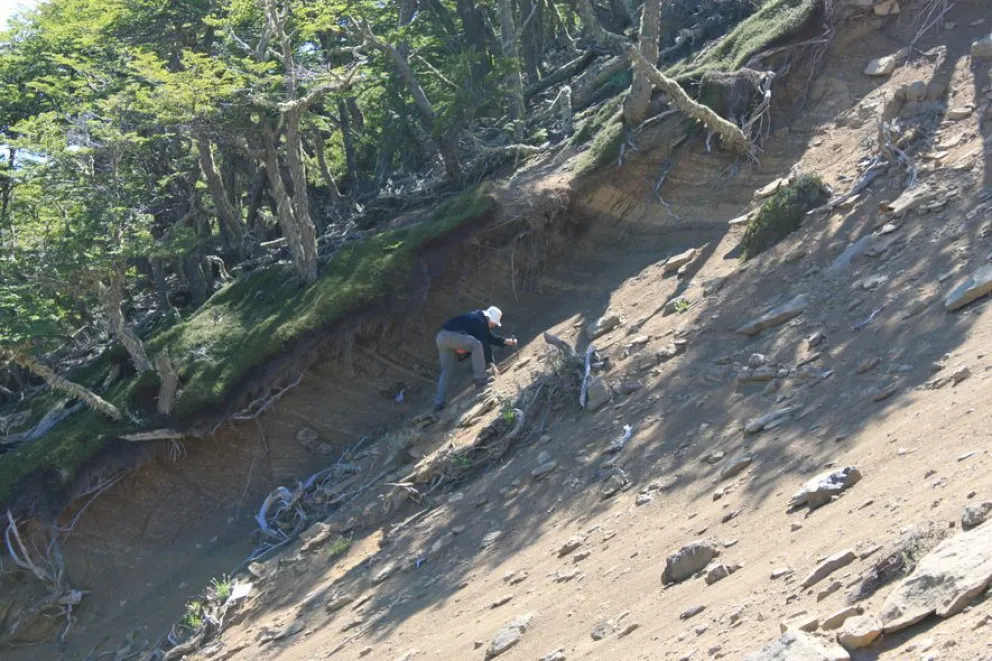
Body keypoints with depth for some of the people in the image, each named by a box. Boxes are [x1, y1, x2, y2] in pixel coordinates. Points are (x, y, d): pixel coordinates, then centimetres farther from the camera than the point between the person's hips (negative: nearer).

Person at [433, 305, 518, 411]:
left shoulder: (479, 319, 22)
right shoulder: (479, 321, -9)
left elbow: (490, 337, 28)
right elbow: (484, 343, -11)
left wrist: (506, 341, 19)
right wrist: (490, 362, -9)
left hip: (441, 338, 11)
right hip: (450, 335, -11)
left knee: (446, 370, 11)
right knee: (477, 344, -19)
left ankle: (439, 402, 6)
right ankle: (480, 378, -17)